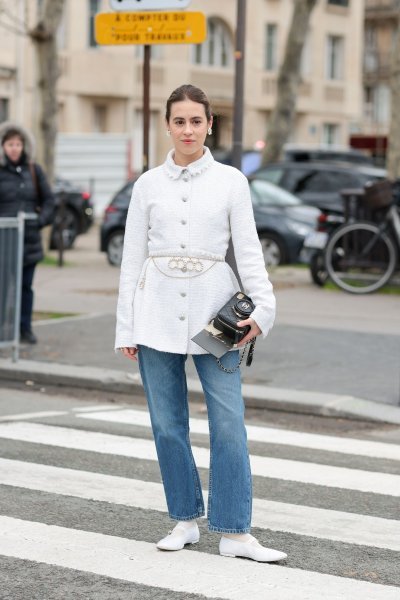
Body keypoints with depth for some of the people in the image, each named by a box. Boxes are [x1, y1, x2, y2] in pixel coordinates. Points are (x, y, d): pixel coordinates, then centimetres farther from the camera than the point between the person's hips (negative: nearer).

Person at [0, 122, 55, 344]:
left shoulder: (34, 170, 9)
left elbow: (48, 199, 14)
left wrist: (42, 220, 0)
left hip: (30, 239, 4)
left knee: (26, 286, 8)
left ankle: (25, 329, 15)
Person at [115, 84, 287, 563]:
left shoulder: (230, 181, 3)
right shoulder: (148, 184, 6)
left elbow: (248, 248, 0)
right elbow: (132, 257, 7)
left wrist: (262, 306, -14)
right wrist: (126, 327, 4)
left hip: (212, 308, -1)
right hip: (158, 308, 1)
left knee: (229, 423, -6)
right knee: (167, 424, 5)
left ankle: (234, 533, -1)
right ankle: (185, 520, 19)